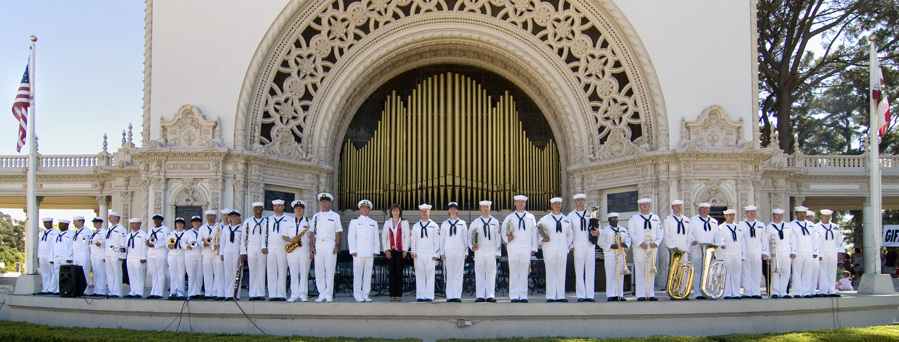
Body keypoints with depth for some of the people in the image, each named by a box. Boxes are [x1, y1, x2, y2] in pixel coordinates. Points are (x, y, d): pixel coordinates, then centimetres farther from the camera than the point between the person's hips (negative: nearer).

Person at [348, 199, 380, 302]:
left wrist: (376, 251, 6)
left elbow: (376, 238, 16)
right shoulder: (354, 222, 8)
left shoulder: (374, 223, 17)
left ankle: (365, 295, 7)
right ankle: (358, 296, -1)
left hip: (370, 253, 3)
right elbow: (350, 237, 2)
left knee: (368, 274, 3)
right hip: (358, 253, -3)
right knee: (358, 274, -5)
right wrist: (353, 251, -7)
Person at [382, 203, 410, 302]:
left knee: (399, 272, -2)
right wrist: (386, 250, 0)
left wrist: (405, 250, -5)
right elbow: (383, 237, 10)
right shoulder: (387, 223, 12)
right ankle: (392, 294, 2)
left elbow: (407, 237, 3)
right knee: (391, 272, -1)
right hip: (390, 251, 2)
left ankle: (399, 294, 2)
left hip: (400, 250, -2)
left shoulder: (404, 222, 6)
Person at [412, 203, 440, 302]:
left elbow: (437, 241, 5)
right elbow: (413, 240, 15)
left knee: (430, 275, -3)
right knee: (419, 275, 1)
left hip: (430, 254, -2)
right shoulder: (416, 226, 14)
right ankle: (420, 296, 4)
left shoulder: (434, 226, 7)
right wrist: (413, 252, 2)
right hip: (419, 254, 2)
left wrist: (435, 254, -3)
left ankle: (429, 296, 0)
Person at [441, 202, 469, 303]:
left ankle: (457, 295, -4)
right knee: (449, 273, -3)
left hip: (460, 250, 0)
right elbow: (442, 238, 13)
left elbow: (466, 238, 12)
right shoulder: (444, 224, 13)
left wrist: (466, 252, 6)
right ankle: (450, 296, -1)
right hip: (448, 250, 0)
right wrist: (442, 252, 6)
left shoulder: (462, 223, 13)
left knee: (458, 273, -4)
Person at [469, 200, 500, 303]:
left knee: (491, 274, -3)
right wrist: (472, 246, -3)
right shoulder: (475, 222, 8)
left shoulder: (495, 222, 10)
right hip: (479, 251, 0)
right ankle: (480, 296, 1)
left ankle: (490, 296, -1)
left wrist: (498, 252, 4)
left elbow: (498, 238, 10)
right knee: (479, 274, -1)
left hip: (491, 252, 0)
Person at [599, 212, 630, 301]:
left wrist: (625, 245, -6)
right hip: (610, 255, -4)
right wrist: (610, 246, -14)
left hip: (621, 255, 4)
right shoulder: (605, 230, 5)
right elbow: (600, 242, -1)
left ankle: (620, 294, 6)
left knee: (620, 275, 3)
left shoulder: (623, 230, 19)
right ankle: (611, 295, -6)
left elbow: (628, 241, 17)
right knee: (610, 275, -7)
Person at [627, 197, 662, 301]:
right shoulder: (633, 219, 8)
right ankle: (641, 295, -4)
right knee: (640, 272, -6)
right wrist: (640, 243, -15)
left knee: (651, 272, 2)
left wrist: (656, 243, -8)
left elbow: (660, 233, 10)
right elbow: (631, 233, -1)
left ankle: (651, 294, 6)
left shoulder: (656, 218, 16)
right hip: (639, 249, -2)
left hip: (653, 249, 2)